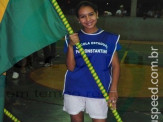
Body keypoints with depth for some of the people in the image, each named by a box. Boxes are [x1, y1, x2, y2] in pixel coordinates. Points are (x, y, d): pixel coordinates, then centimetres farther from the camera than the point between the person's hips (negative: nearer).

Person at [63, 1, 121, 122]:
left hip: (99, 91, -1)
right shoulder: (73, 39, 2)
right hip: (74, 89, 1)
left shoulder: (109, 38, 1)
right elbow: (71, 67, -4)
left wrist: (113, 90, -8)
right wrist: (71, 46, -17)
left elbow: (115, 65, 1)